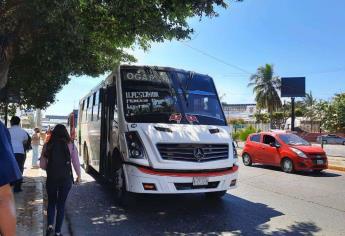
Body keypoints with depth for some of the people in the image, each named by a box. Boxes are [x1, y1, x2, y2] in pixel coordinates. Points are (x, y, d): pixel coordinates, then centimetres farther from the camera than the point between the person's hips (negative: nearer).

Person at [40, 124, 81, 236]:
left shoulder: (47, 145, -1)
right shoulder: (70, 145, -3)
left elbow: (42, 164, 3)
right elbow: (76, 162, -1)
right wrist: (78, 175, 14)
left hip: (51, 178, 1)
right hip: (66, 178, 0)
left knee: (51, 202, 20)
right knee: (61, 204, 12)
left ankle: (50, 226, 3)